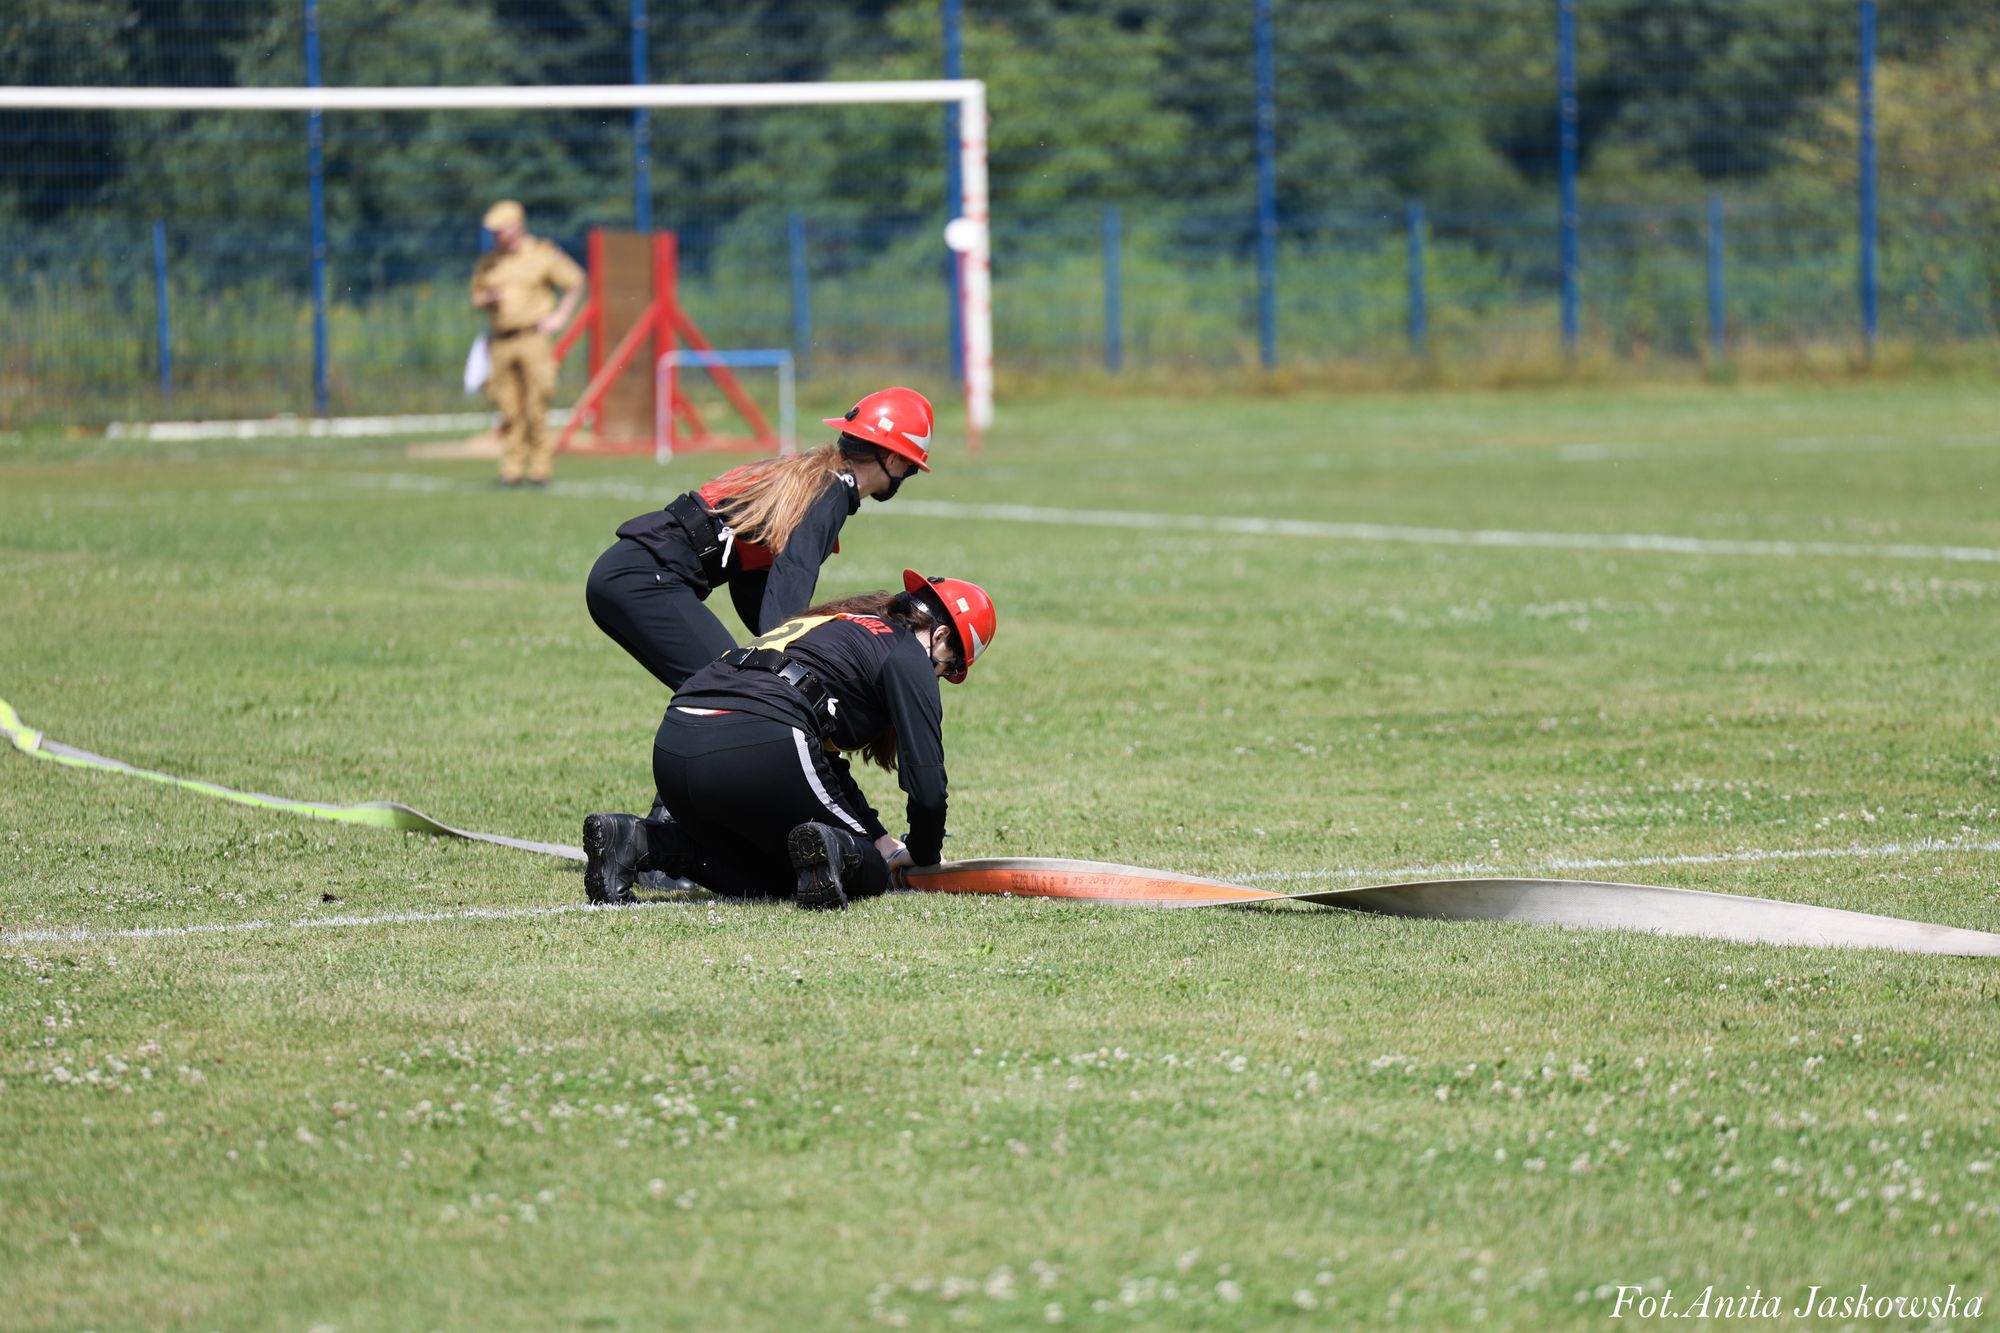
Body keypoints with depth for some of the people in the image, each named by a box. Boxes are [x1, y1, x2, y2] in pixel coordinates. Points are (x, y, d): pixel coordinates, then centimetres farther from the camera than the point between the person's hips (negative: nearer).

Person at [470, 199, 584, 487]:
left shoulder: (542, 254, 2)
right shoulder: (488, 262, 13)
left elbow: (575, 282, 9)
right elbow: (477, 298, 21)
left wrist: (560, 317, 1)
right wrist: (489, 299, -3)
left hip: (534, 337, -4)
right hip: (501, 342, 4)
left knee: (536, 407, -8)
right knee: (509, 409, 0)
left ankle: (541, 466, -3)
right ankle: (512, 468, 4)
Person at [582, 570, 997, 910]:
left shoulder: (830, 625, 34)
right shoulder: (908, 656, 10)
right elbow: (927, 785, 5)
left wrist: (881, 839, 31)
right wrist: (923, 855, 22)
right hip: (762, 749, -7)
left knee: (771, 878, 25)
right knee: (871, 870, 13)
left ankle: (637, 840, 3)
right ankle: (832, 853, -23)